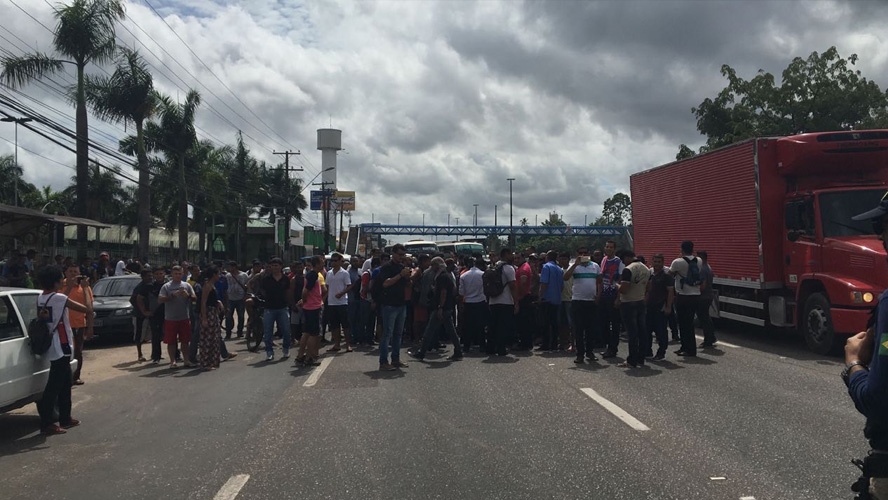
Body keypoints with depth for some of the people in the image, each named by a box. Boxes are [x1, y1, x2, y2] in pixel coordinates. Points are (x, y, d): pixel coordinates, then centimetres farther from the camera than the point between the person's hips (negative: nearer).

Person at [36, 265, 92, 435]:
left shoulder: (40, 298, 7)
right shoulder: (59, 298, -18)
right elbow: (88, 309, -18)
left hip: (53, 346, 9)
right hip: (60, 348, -9)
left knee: (65, 384, 19)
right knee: (54, 386, -6)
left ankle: (65, 418, 27)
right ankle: (47, 424, -2)